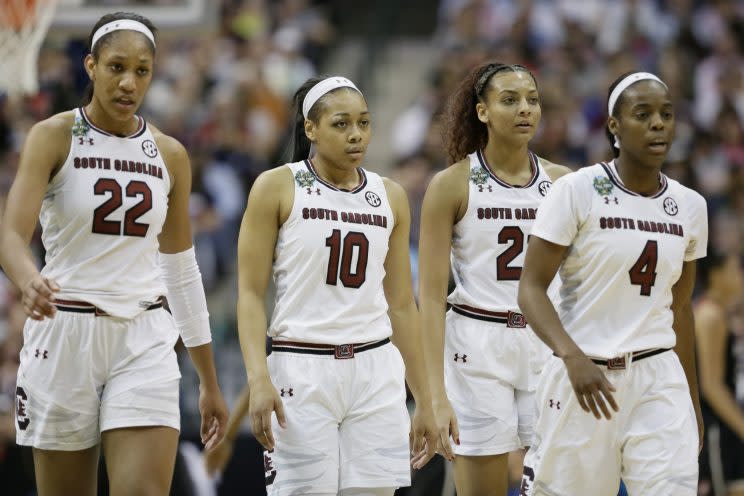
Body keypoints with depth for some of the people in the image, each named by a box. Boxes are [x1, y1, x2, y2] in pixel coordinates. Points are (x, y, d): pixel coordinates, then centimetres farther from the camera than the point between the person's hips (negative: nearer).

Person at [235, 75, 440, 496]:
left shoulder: (391, 197, 11)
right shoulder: (277, 188, 0)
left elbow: (402, 305, 15)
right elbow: (250, 293, -4)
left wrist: (424, 402, 13)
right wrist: (259, 379, -17)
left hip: (375, 373, 4)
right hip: (301, 372, -4)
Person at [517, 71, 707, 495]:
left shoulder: (690, 206, 8)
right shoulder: (577, 191, -6)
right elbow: (531, 289, -9)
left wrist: (692, 400, 20)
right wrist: (573, 357, -24)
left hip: (659, 382, 3)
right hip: (583, 378, -3)